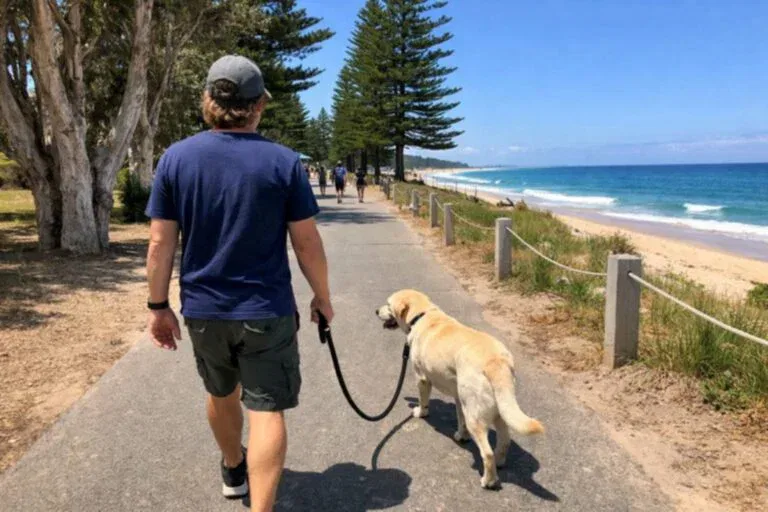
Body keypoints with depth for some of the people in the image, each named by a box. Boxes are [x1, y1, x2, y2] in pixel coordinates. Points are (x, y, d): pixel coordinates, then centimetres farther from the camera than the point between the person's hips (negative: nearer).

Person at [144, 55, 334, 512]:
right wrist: (323, 297, 6)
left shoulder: (176, 158, -5)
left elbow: (161, 243, -5)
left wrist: (159, 306, 6)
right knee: (267, 410, 3)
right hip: (267, 311, -3)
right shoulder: (284, 161, -10)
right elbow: (308, 243, -8)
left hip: (203, 310, 4)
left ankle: (234, 469, 49)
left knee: (221, 393, 25)